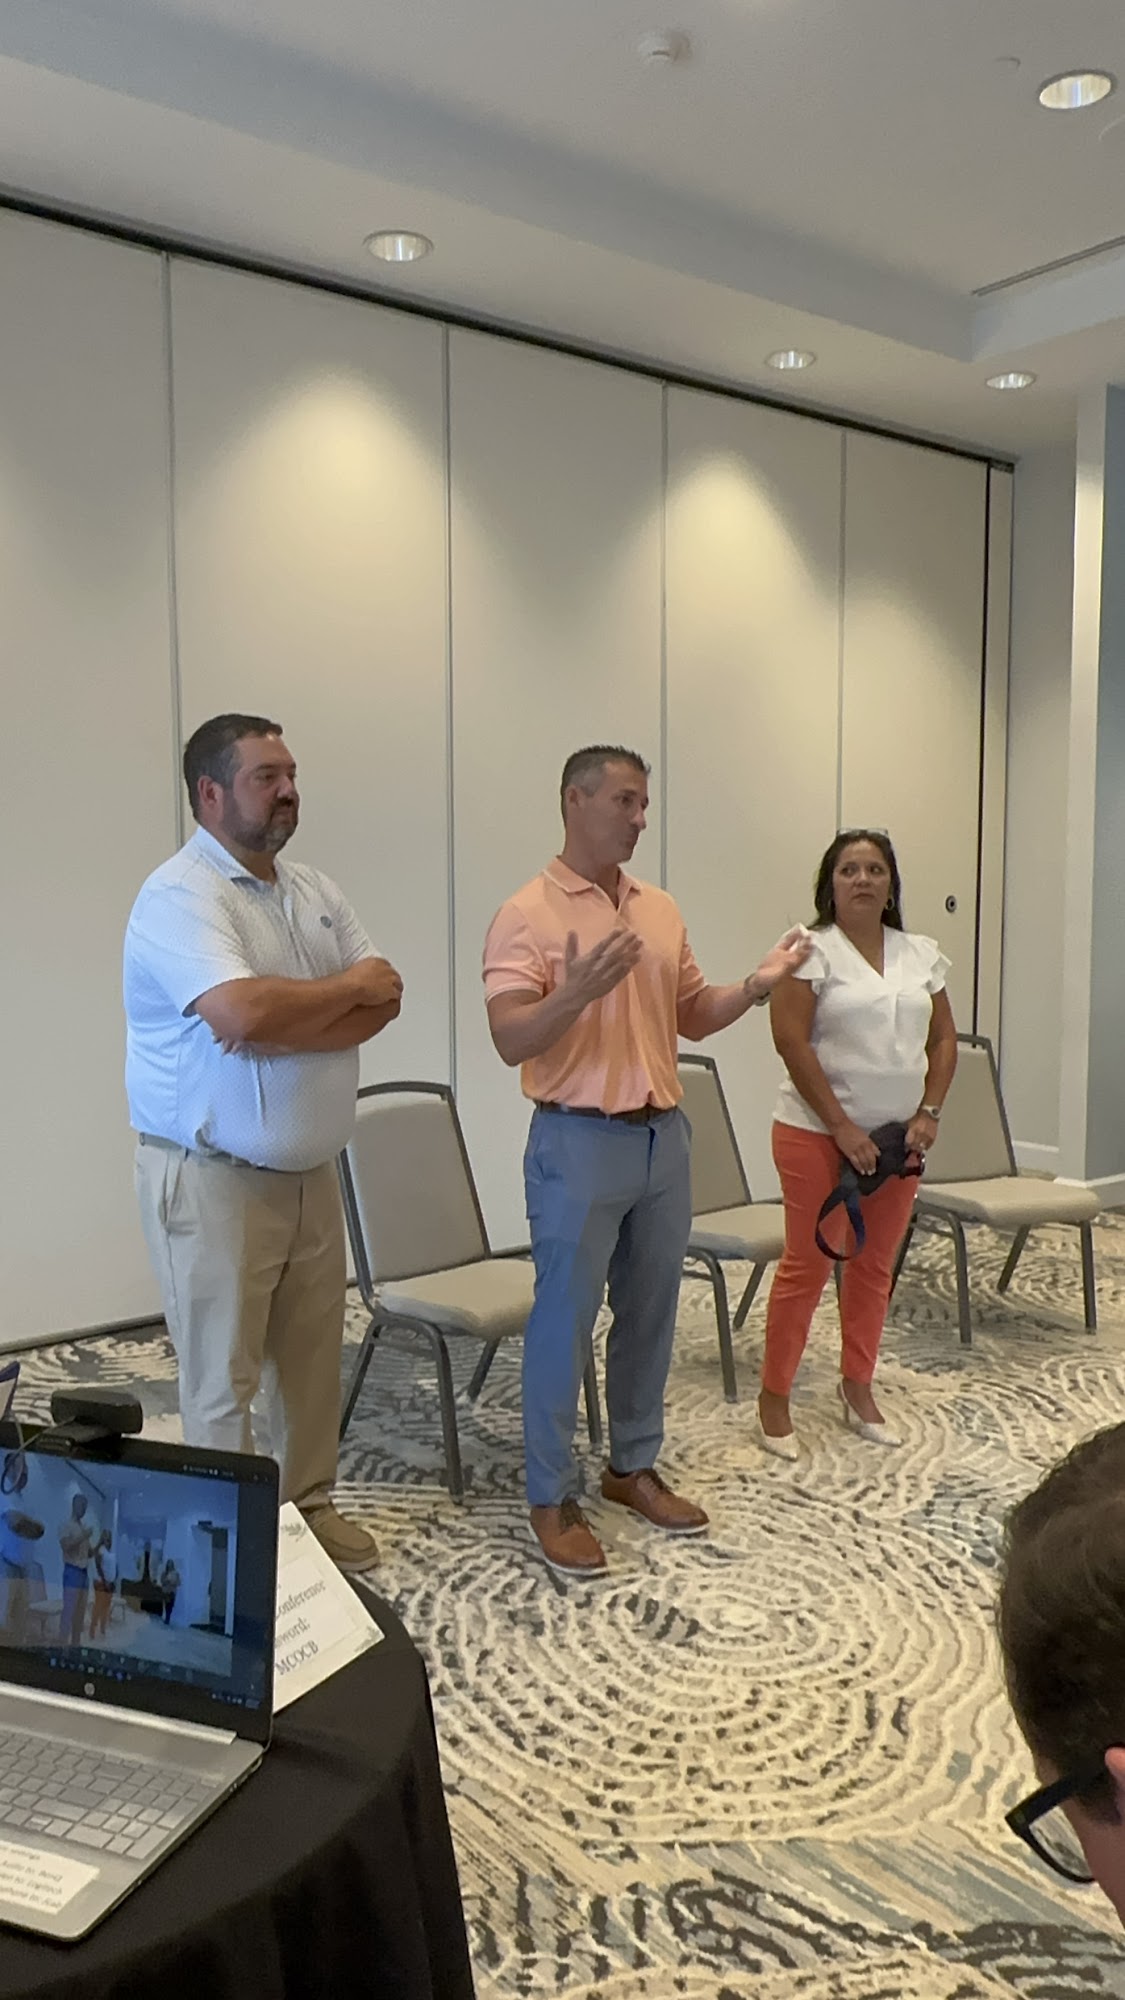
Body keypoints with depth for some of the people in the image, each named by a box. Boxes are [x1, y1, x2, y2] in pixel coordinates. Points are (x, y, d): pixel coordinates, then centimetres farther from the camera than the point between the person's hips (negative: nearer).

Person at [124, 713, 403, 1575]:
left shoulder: (316, 890, 9)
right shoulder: (180, 896, -16)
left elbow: (384, 1001, 0)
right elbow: (242, 1013, -32)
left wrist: (285, 1027, -18)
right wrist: (346, 989, -14)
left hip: (311, 1171, 7)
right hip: (214, 1177, -7)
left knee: (313, 1356, 16)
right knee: (224, 1377, 5)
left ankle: (309, 1505, 33)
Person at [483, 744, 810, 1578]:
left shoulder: (662, 910, 10)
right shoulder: (527, 914, -10)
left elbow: (693, 1017, 15)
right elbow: (511, 1041, -18)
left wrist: (756, 985, -2)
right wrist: (576, 992, -35)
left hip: (663, 1135, 7)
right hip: (578, 1142, -6)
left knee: (650, 1314, 15)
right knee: (564, 1321, 2)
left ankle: (634, 1467, 31)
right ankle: (551, 1496, 16)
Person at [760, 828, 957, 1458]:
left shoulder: (922, 954, 9)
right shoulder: (812, 951, -8)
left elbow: (944, 1038, 12)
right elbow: (791, 1041, -14)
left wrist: (928, 1112, -1)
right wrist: (842, 1127, -15)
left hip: (897, 1137, 5)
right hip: (818, 1135, -5)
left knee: (876, 1265, 13)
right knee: (808, 1265, 0)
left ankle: (858, 1389, 28)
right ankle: (774, 1399, 12)